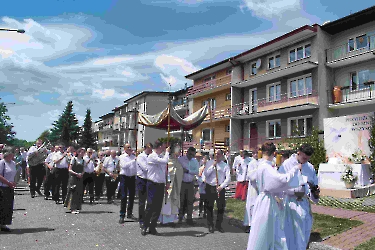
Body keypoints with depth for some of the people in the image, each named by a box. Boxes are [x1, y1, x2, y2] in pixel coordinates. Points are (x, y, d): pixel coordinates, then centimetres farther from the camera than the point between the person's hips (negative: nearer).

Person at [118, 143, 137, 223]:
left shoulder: (134, 156, 9)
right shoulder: (122, 157, -1)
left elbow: (136, 166, 8)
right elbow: (124, 166, -18)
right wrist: (133, 160, -23)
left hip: (132, 177, 4)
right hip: (124, 177, -4)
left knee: (132, 196, 10)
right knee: (124, 197, -3)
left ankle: (129, 213, 23)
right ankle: (122, 215, 3)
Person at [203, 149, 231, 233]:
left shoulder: (225, 165, 3)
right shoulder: (209, 163, 5)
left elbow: (228, 178, -2)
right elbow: (205, 174, -5)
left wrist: (222, 186, -13)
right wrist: (213, 166, -12)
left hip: (220, 188, 0)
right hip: (210, 187, 0)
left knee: (221, 207, 3)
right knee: (209, 207, 7)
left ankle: (218, 225, 22)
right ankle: (210, 225, 22)